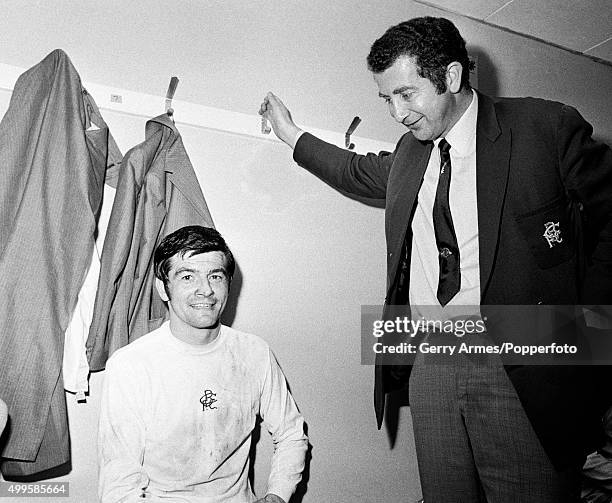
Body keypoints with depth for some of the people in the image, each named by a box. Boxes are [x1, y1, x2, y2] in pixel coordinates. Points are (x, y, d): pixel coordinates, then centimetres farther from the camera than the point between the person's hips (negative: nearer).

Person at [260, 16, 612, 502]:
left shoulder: (546, 127, -4)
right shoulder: (410, 151, 11)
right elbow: (362, 171, 30)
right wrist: (292, 135, 34)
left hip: (524, 372, -4)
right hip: (429, 367, 5)